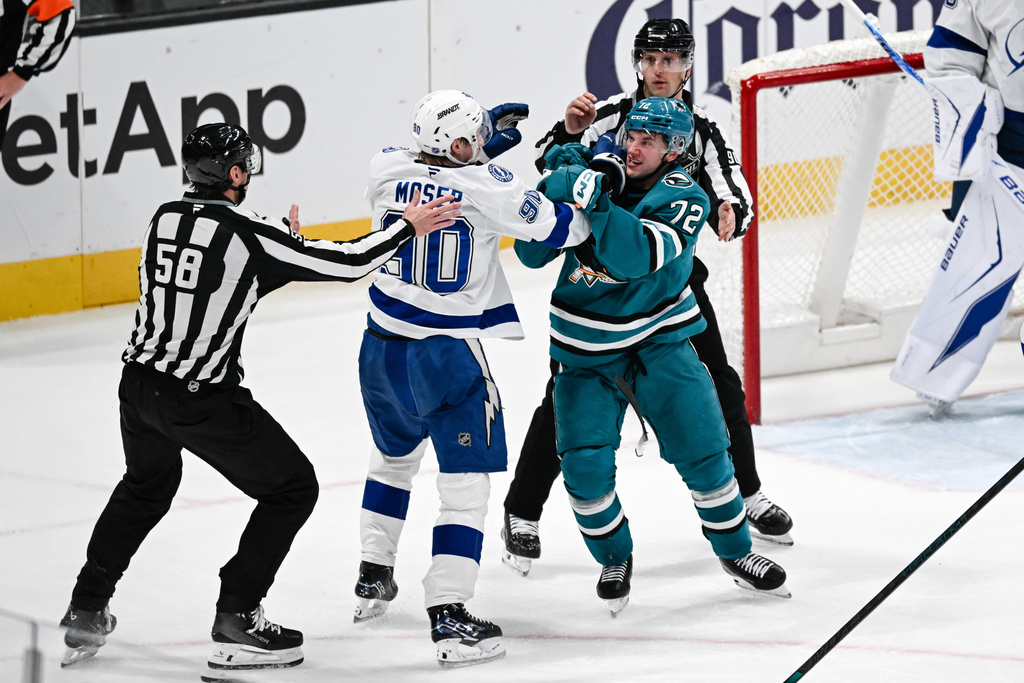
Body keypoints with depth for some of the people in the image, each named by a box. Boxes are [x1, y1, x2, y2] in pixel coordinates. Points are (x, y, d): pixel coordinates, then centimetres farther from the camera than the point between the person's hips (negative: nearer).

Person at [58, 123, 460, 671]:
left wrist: (284, 247, 23)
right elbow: (347, 263, -11)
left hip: (139, 382, 7)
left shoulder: (164, 218, 4)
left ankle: (86, 611, 34)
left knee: (147, 486, 33)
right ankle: (236, 622, 6)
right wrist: (407, 227, 2)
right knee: (292, 489, 9)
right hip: (203, 400, -7)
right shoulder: (250, 235, -15)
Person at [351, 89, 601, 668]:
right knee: (467, 484, -1)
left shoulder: (388, 171, -3)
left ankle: (374, 578, 39)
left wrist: (491, 137, 18)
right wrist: (596, 172, 5)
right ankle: (449, 618, -10)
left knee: (395, 456, 30)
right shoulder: (489, 187, -18)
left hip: (382, 351, 6)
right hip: (448, 359, -6)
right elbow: (565, 228, -9)